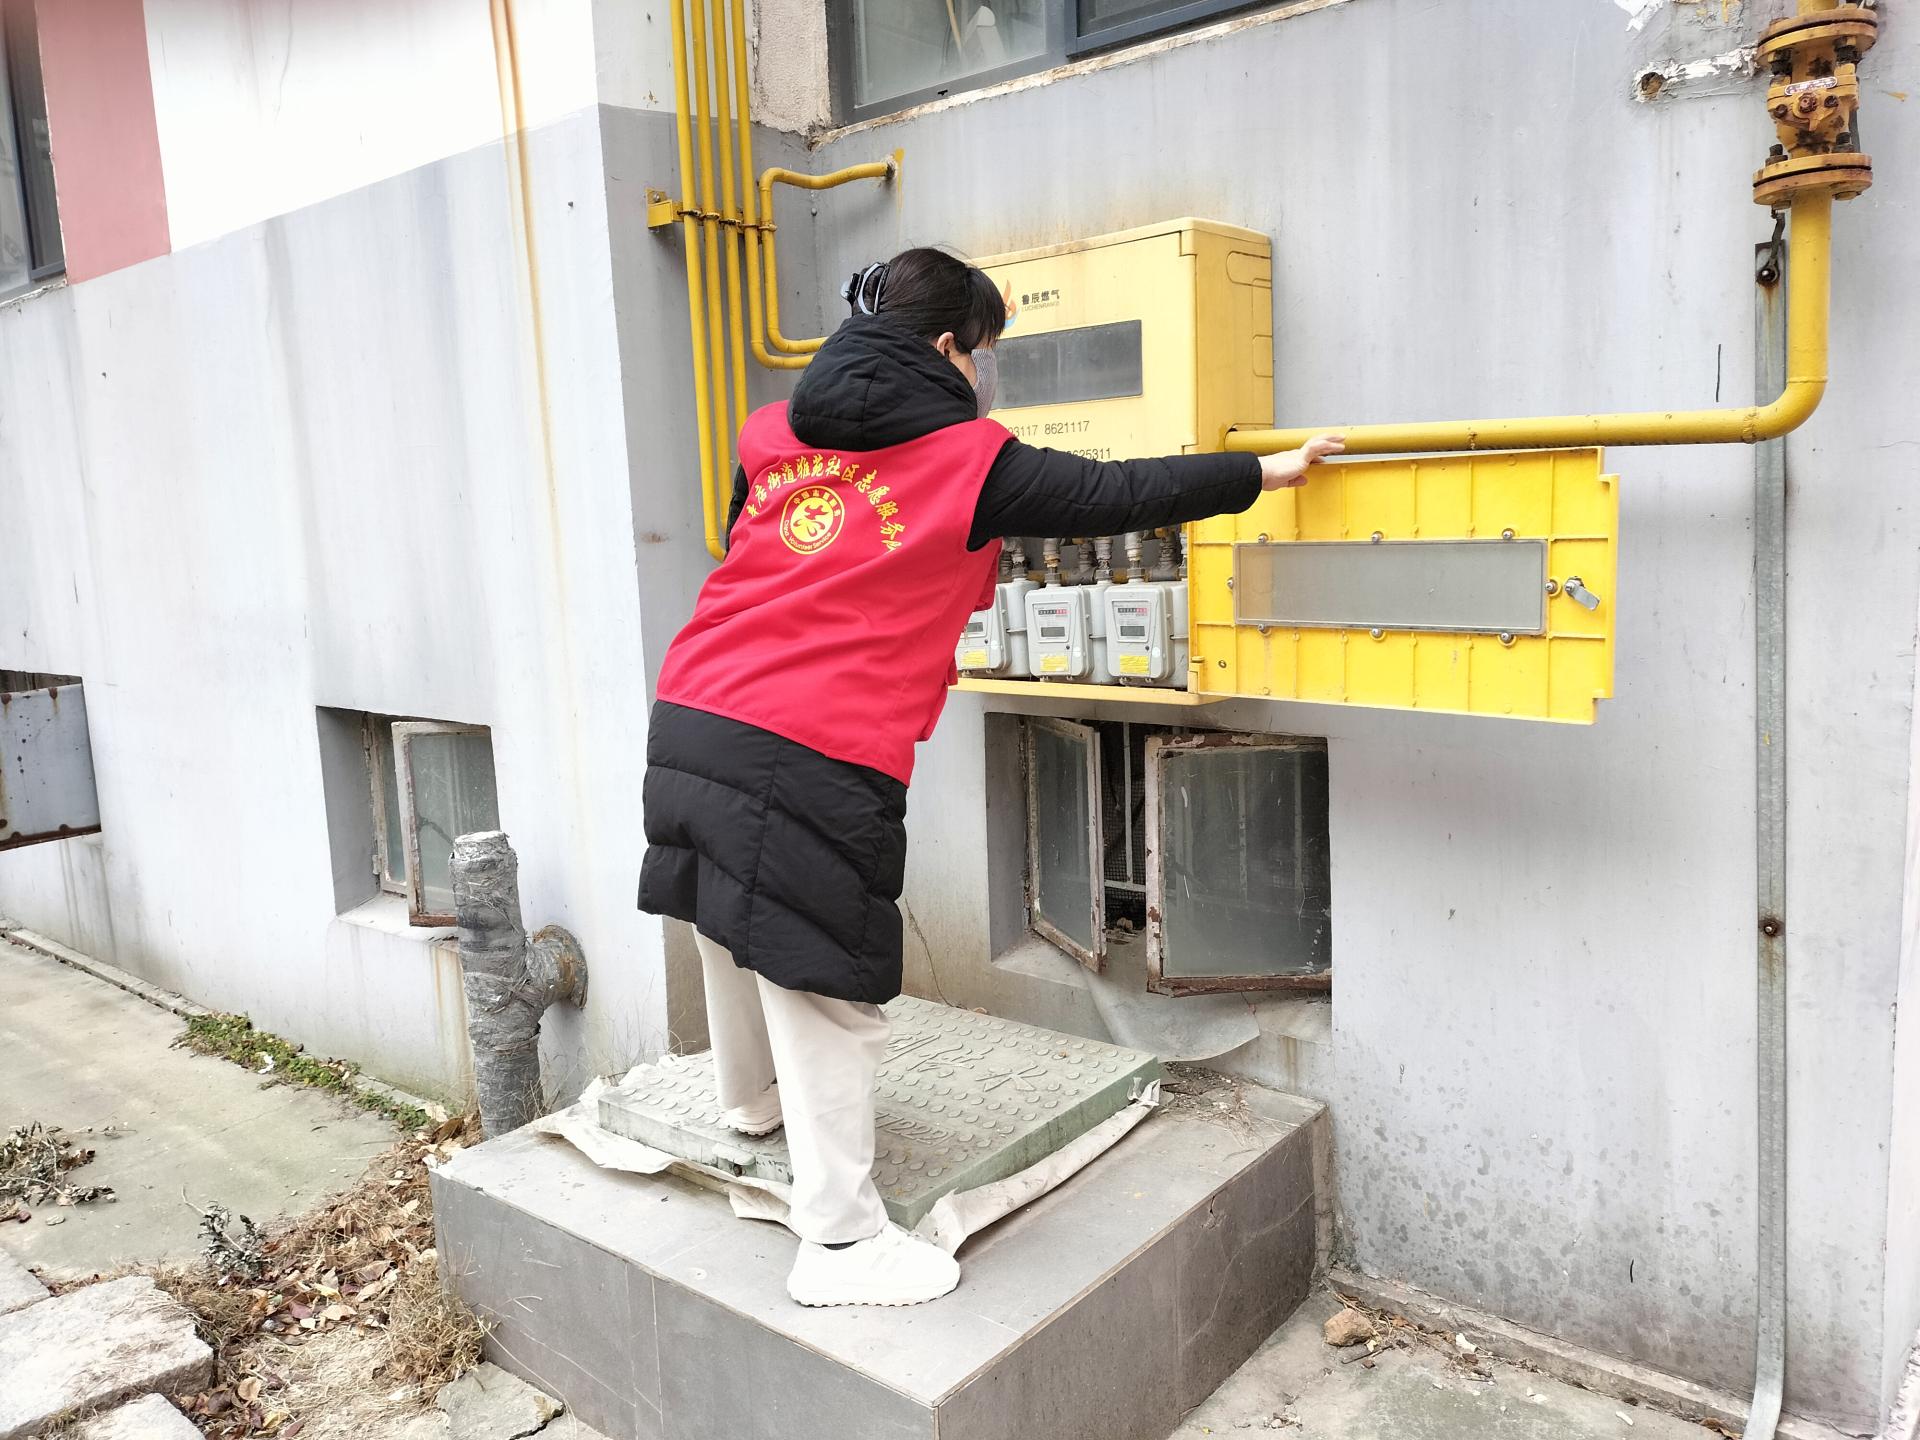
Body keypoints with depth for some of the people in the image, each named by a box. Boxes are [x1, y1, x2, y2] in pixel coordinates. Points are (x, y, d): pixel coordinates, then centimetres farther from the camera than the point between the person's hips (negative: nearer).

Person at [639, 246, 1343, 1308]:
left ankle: (752, 1105, 52)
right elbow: (1112, 496, 0)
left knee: (739, 939, 26)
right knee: (824, 987, 2)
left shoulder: (769, 435, 14)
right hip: (816, 760, -7)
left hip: (690, 715, 8)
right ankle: (840, 1239, 13)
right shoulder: (967, 461, -3)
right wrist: (1265, 471, 12)